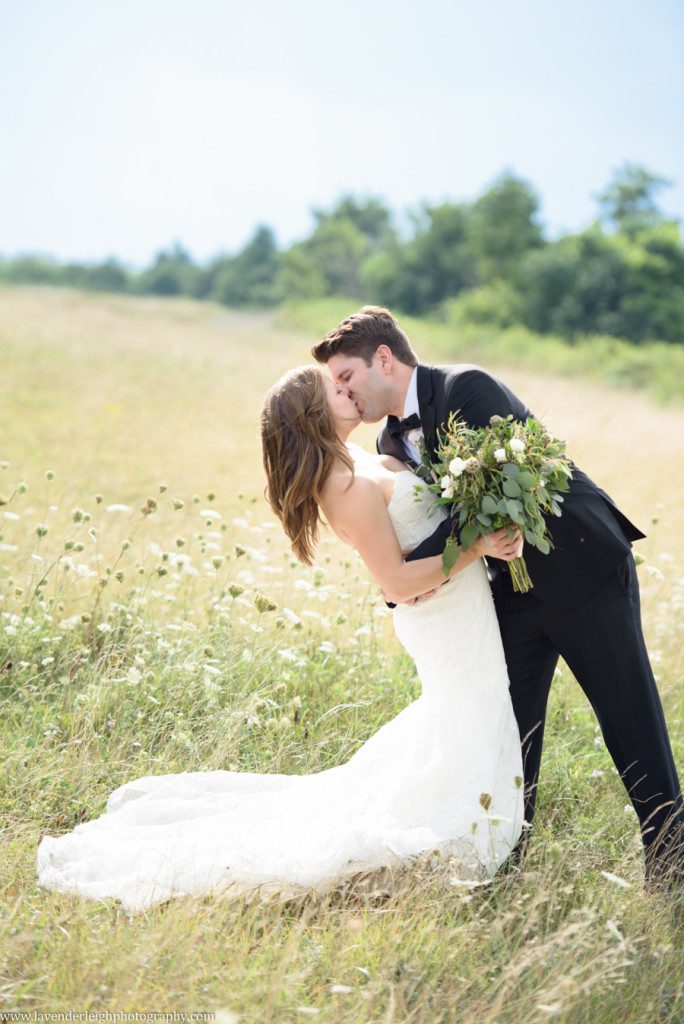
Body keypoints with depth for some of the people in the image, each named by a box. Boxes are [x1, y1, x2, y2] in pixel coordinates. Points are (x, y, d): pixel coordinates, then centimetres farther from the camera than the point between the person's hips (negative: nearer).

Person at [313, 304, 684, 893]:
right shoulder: (391, 443, 8)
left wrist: (427, 562, -32)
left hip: (581, 564, -7)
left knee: (630, 715, 2)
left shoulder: (467, 387, -16)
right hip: (511, 594, 7)